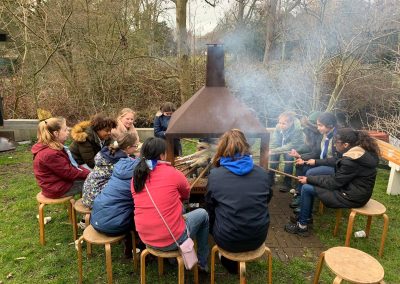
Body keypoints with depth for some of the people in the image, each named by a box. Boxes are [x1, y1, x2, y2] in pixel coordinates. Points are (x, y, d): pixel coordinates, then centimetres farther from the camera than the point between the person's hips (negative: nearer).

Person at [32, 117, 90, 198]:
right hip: (59, 188, -10)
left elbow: (72, 165, 8)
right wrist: (89, 173, -12)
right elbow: (69, 173, -23)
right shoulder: (50, 154, -28)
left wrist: (87, 172, -2)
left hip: (60, 179, 10)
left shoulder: (55, 147, 4)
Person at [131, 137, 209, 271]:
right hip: (172, 240, -5)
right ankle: (202, 262, 29)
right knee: (203, 214, 18)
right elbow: (186, 195, 7)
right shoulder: (172, 173, -12)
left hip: (145, 238, 6)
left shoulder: (136, 177, 1)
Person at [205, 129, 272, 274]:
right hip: (258, 238, 3)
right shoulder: (262, 173, -5)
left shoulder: (215, 174, -13)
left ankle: (229, 261, 40)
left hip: (228, 240, -2)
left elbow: (210, 207, 1)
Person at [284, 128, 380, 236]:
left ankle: (302, 225, 6)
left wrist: (309, 179, -9)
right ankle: (306, 217, 23)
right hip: (353, 189, 10)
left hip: (352, 197, -10)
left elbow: (333, 183, -18)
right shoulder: (361, 151, 2)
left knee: (306, 188, -9)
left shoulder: (352, 160, -27)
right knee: (311, 184, 10)